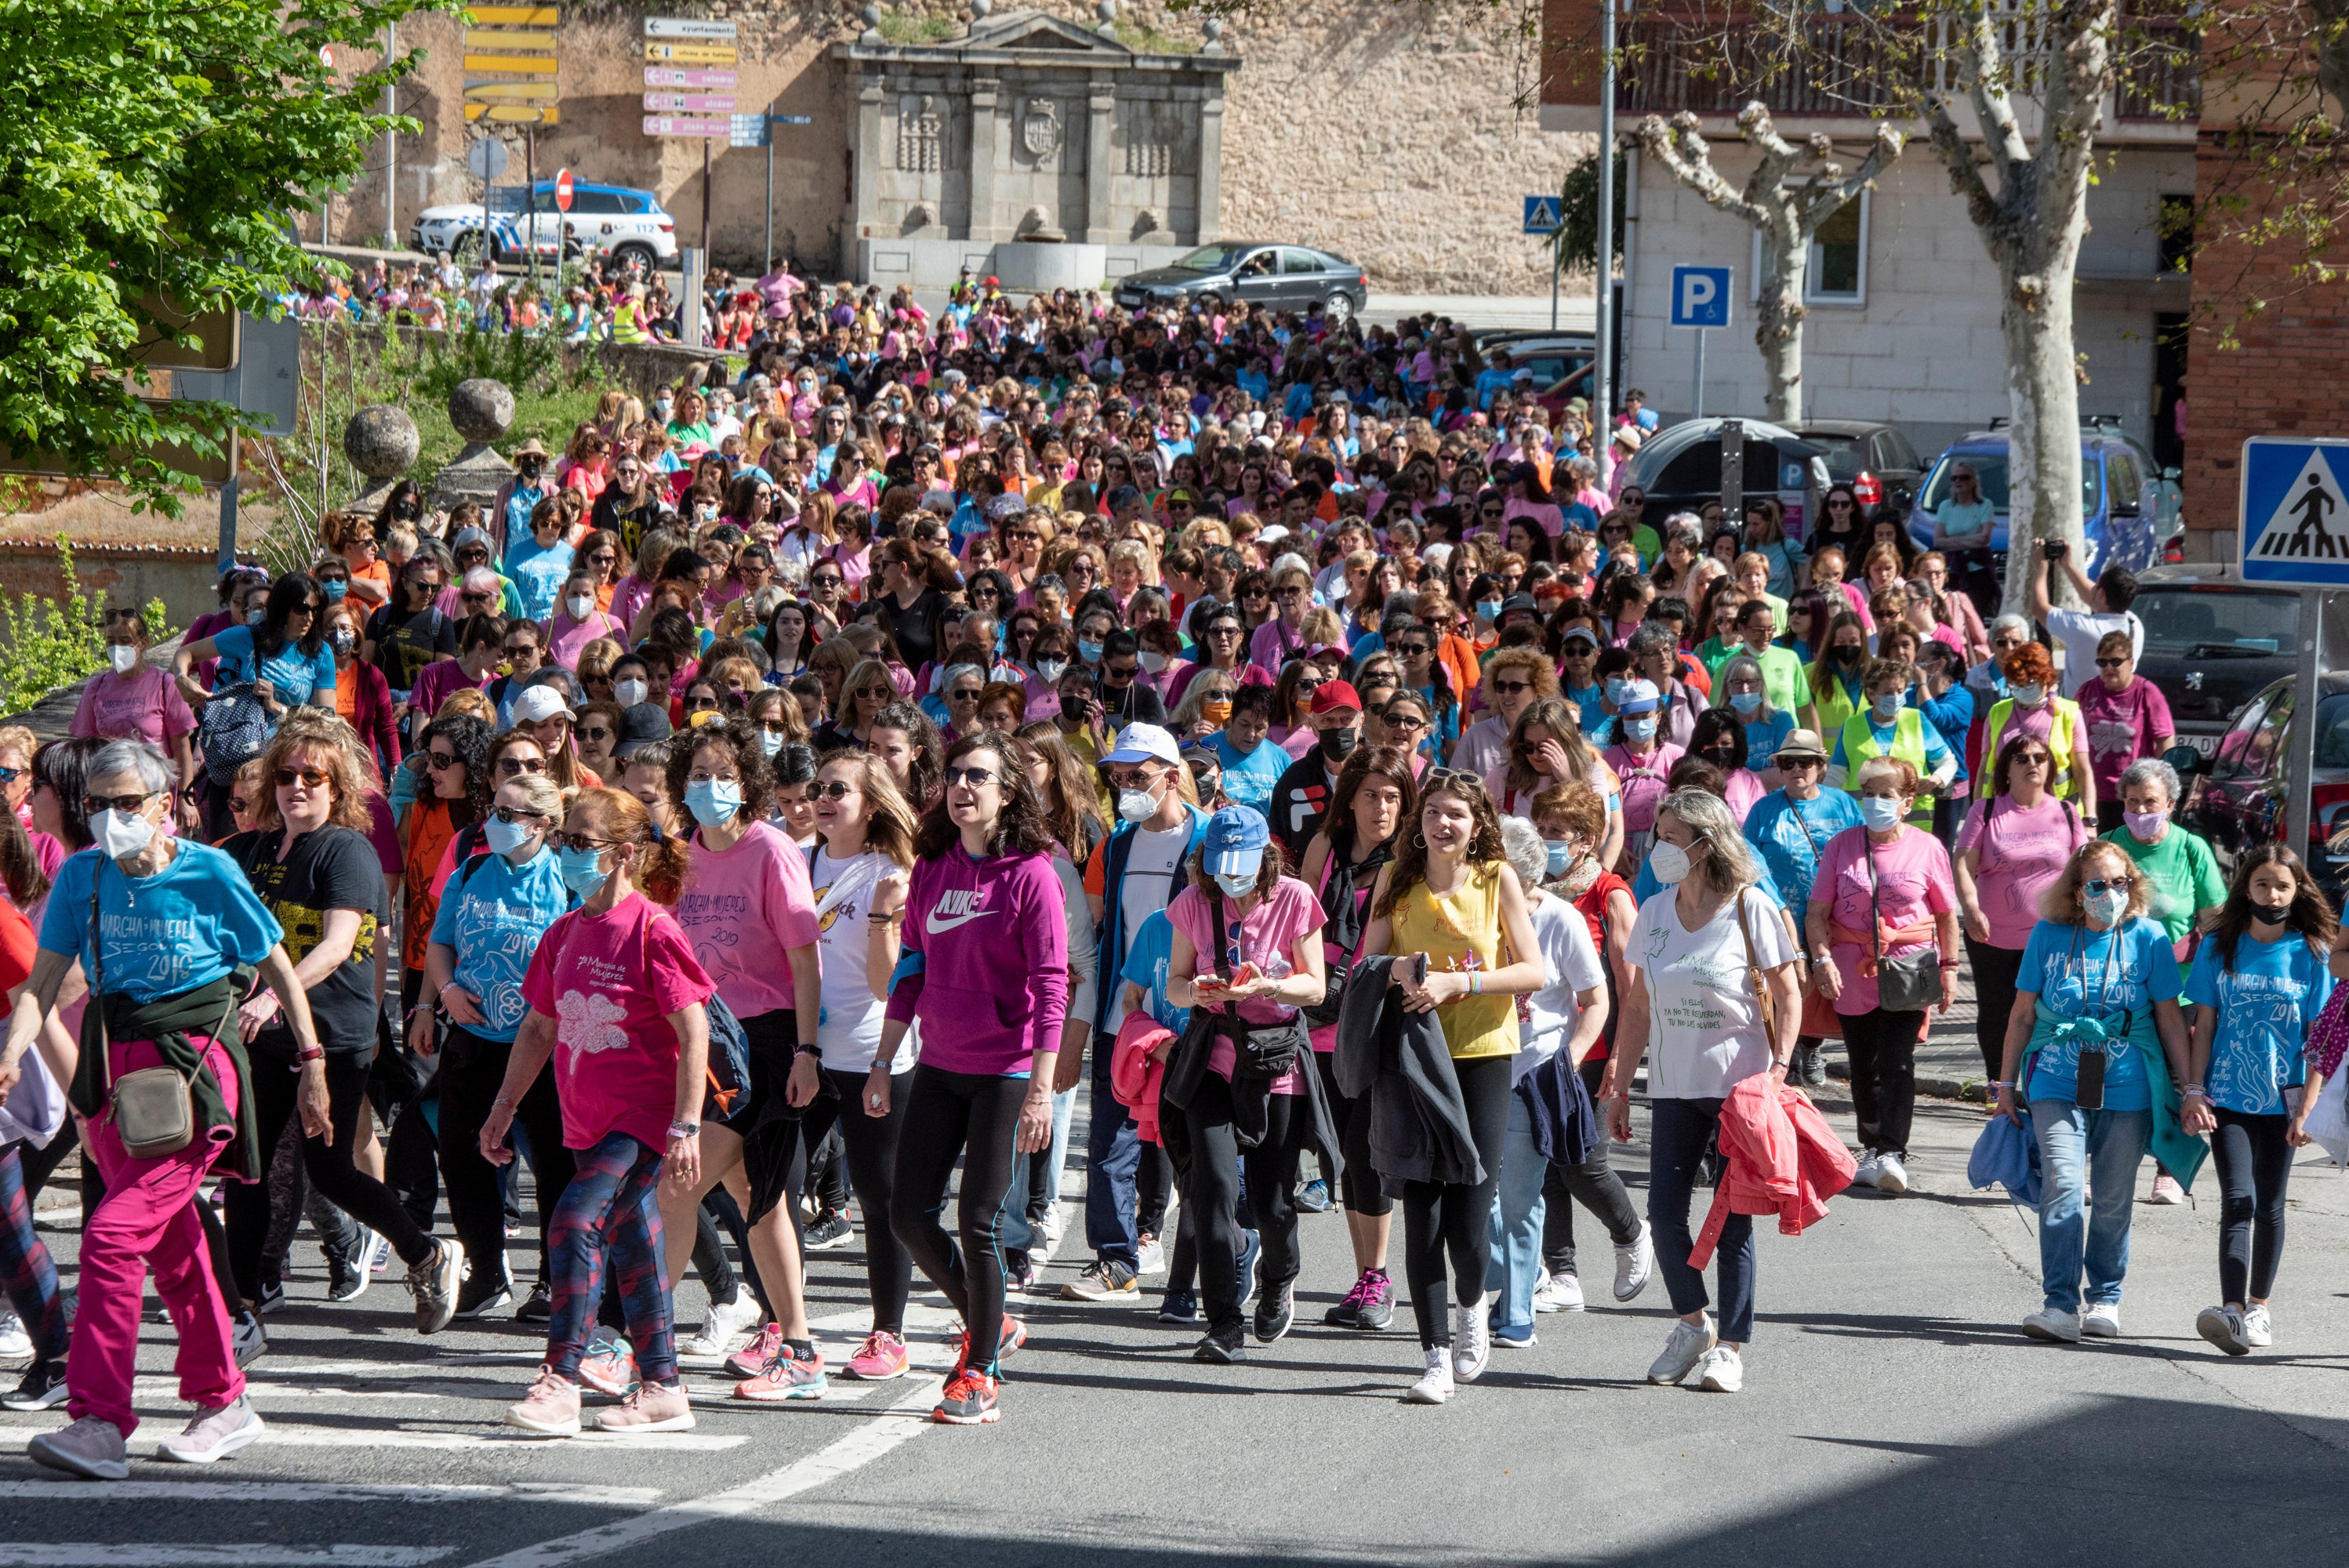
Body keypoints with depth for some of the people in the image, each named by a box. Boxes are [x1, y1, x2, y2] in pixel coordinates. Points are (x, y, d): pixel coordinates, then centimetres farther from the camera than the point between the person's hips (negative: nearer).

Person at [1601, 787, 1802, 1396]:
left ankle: (1730, 1347, 6)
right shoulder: (1654, 913, 7)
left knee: (1732, 1218, -2)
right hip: (1674, 1088, 4)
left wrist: (1780, 1066, -15)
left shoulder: (1750, 912, -7)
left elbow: (1787, 997, -4)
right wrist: (1619, 1086, 10)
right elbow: (1637, 1008, 12)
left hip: (1740, 1086, -4)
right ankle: (1693, 1323, 19)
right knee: (1664, 1210, -2)